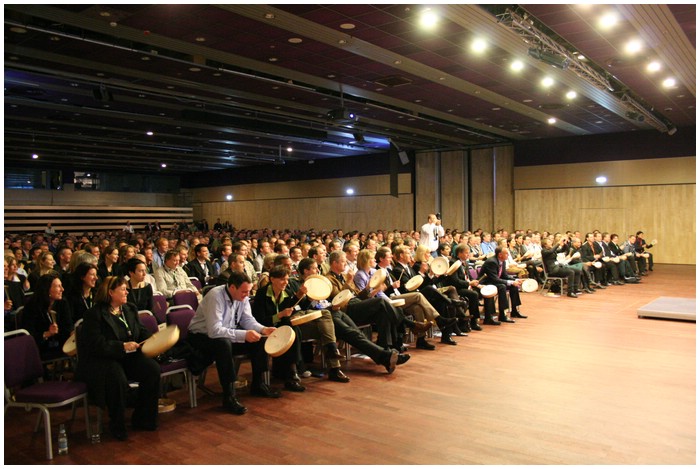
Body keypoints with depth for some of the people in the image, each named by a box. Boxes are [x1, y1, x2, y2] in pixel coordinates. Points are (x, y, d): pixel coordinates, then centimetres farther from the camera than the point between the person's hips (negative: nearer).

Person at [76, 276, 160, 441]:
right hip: (101, 360, -6)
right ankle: (117, 426, -10)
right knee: (118, 379, -35)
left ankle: (142, 419, -2)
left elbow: (142, 332, 14)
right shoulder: (94, 314, -10)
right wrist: (123, 346, -25)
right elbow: (96, 344, -18)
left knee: (153, 369, -19)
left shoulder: (130, 309, 11)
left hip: (128, 356, 6)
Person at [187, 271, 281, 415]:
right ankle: (229, 397, -29)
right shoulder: (215, 297, -29)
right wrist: (244, 335, -36)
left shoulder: (242, 296, -6)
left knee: (259, 340, -8)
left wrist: (263, 329, -20)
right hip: (202, 336, -7)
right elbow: (214, 330, -36)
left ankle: (257, 385, 8)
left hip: (228, 335, 8)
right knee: (224, 343, -39)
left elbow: (247, 320, -1)